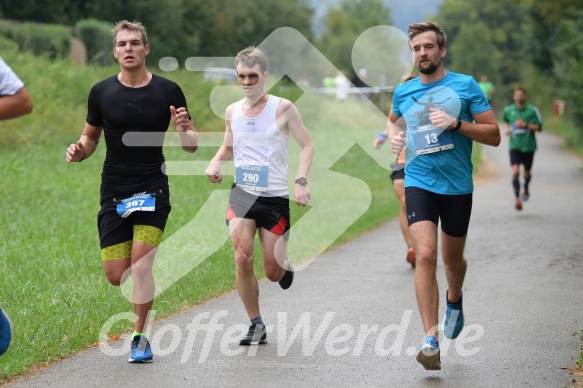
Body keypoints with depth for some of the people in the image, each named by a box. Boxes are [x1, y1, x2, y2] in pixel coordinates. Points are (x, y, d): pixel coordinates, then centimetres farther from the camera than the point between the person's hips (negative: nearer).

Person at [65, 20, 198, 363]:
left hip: (153, 189, -2)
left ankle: (141, 338, 1)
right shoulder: (101, 92, 1)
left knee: (141, 264, -16)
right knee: (116, 275, -2)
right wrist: (79, 151, -8)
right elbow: (91, 136, 15)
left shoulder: (168, 91, -2)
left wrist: (184, 130, -19)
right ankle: (146, 284, 34)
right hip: (114, 191, 2)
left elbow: (192, 145, 4)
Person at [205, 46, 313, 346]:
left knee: (273, 273, 1)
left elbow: (307, 145, -3)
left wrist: (301, 181, -17)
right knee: (242, 258, -18)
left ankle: (285, 264, 41)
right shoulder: (232, 111, 7)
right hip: (242, 193, 2)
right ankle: (256, 324, -3)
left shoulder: (282, 108, -5)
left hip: (275, 196, -2)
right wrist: (216, 161, 0)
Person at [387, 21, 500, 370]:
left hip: (458, 187, 0)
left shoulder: (466, 86, -3)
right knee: (426, 255, -18)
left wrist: (457, 123, -19)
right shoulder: (403, 92, 5)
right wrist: (395, 135, 6)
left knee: (452, 258, 15)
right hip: (419, 183, 0)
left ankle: (454, 300, 50)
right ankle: (431, 339, -19)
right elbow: (393, 119, 29)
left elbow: (494, 135, -6)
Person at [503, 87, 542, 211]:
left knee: (527, 172, 14)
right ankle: (517, 198, -21)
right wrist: (507, 128, 5)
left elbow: (539, 127, -8)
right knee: (515, 171, -17)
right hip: (514, 146, 0)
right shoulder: (508, 110, 3)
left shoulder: (532, 110, -6)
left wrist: (525, 125, -20)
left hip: (529, 146, 0)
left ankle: (525, 188, 46)